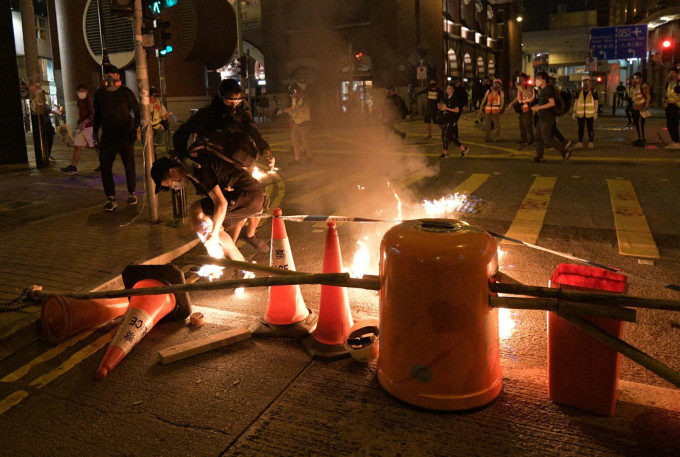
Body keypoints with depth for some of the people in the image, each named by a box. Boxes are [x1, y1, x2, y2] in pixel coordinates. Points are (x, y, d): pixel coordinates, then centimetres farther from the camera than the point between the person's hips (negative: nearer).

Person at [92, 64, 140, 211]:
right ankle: (110, 198, 3)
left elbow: (137, 111, 3)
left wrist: (135, 128, -7)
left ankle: (131, 193, 22)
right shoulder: (99, 94, 8)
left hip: (125, 135, -2)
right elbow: (97, 115, 16)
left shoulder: (126, 92, -1)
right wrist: (95, 132, 12)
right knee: (105, 167, -3)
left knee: (129, 165, 5)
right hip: (107, 136, 2)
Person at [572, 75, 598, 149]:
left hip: (589, 114, -3)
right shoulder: (579, 91, 8)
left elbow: (596, 102, 2)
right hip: (580, 113, 3)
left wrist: (596, 112, -4)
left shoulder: (593, 91, 1)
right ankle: (580, 143, 13)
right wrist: (574, 112, 5)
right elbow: (576, 102, 10)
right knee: (580, 128, 6)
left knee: (590, 128, 0)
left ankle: (590, 143, 6)